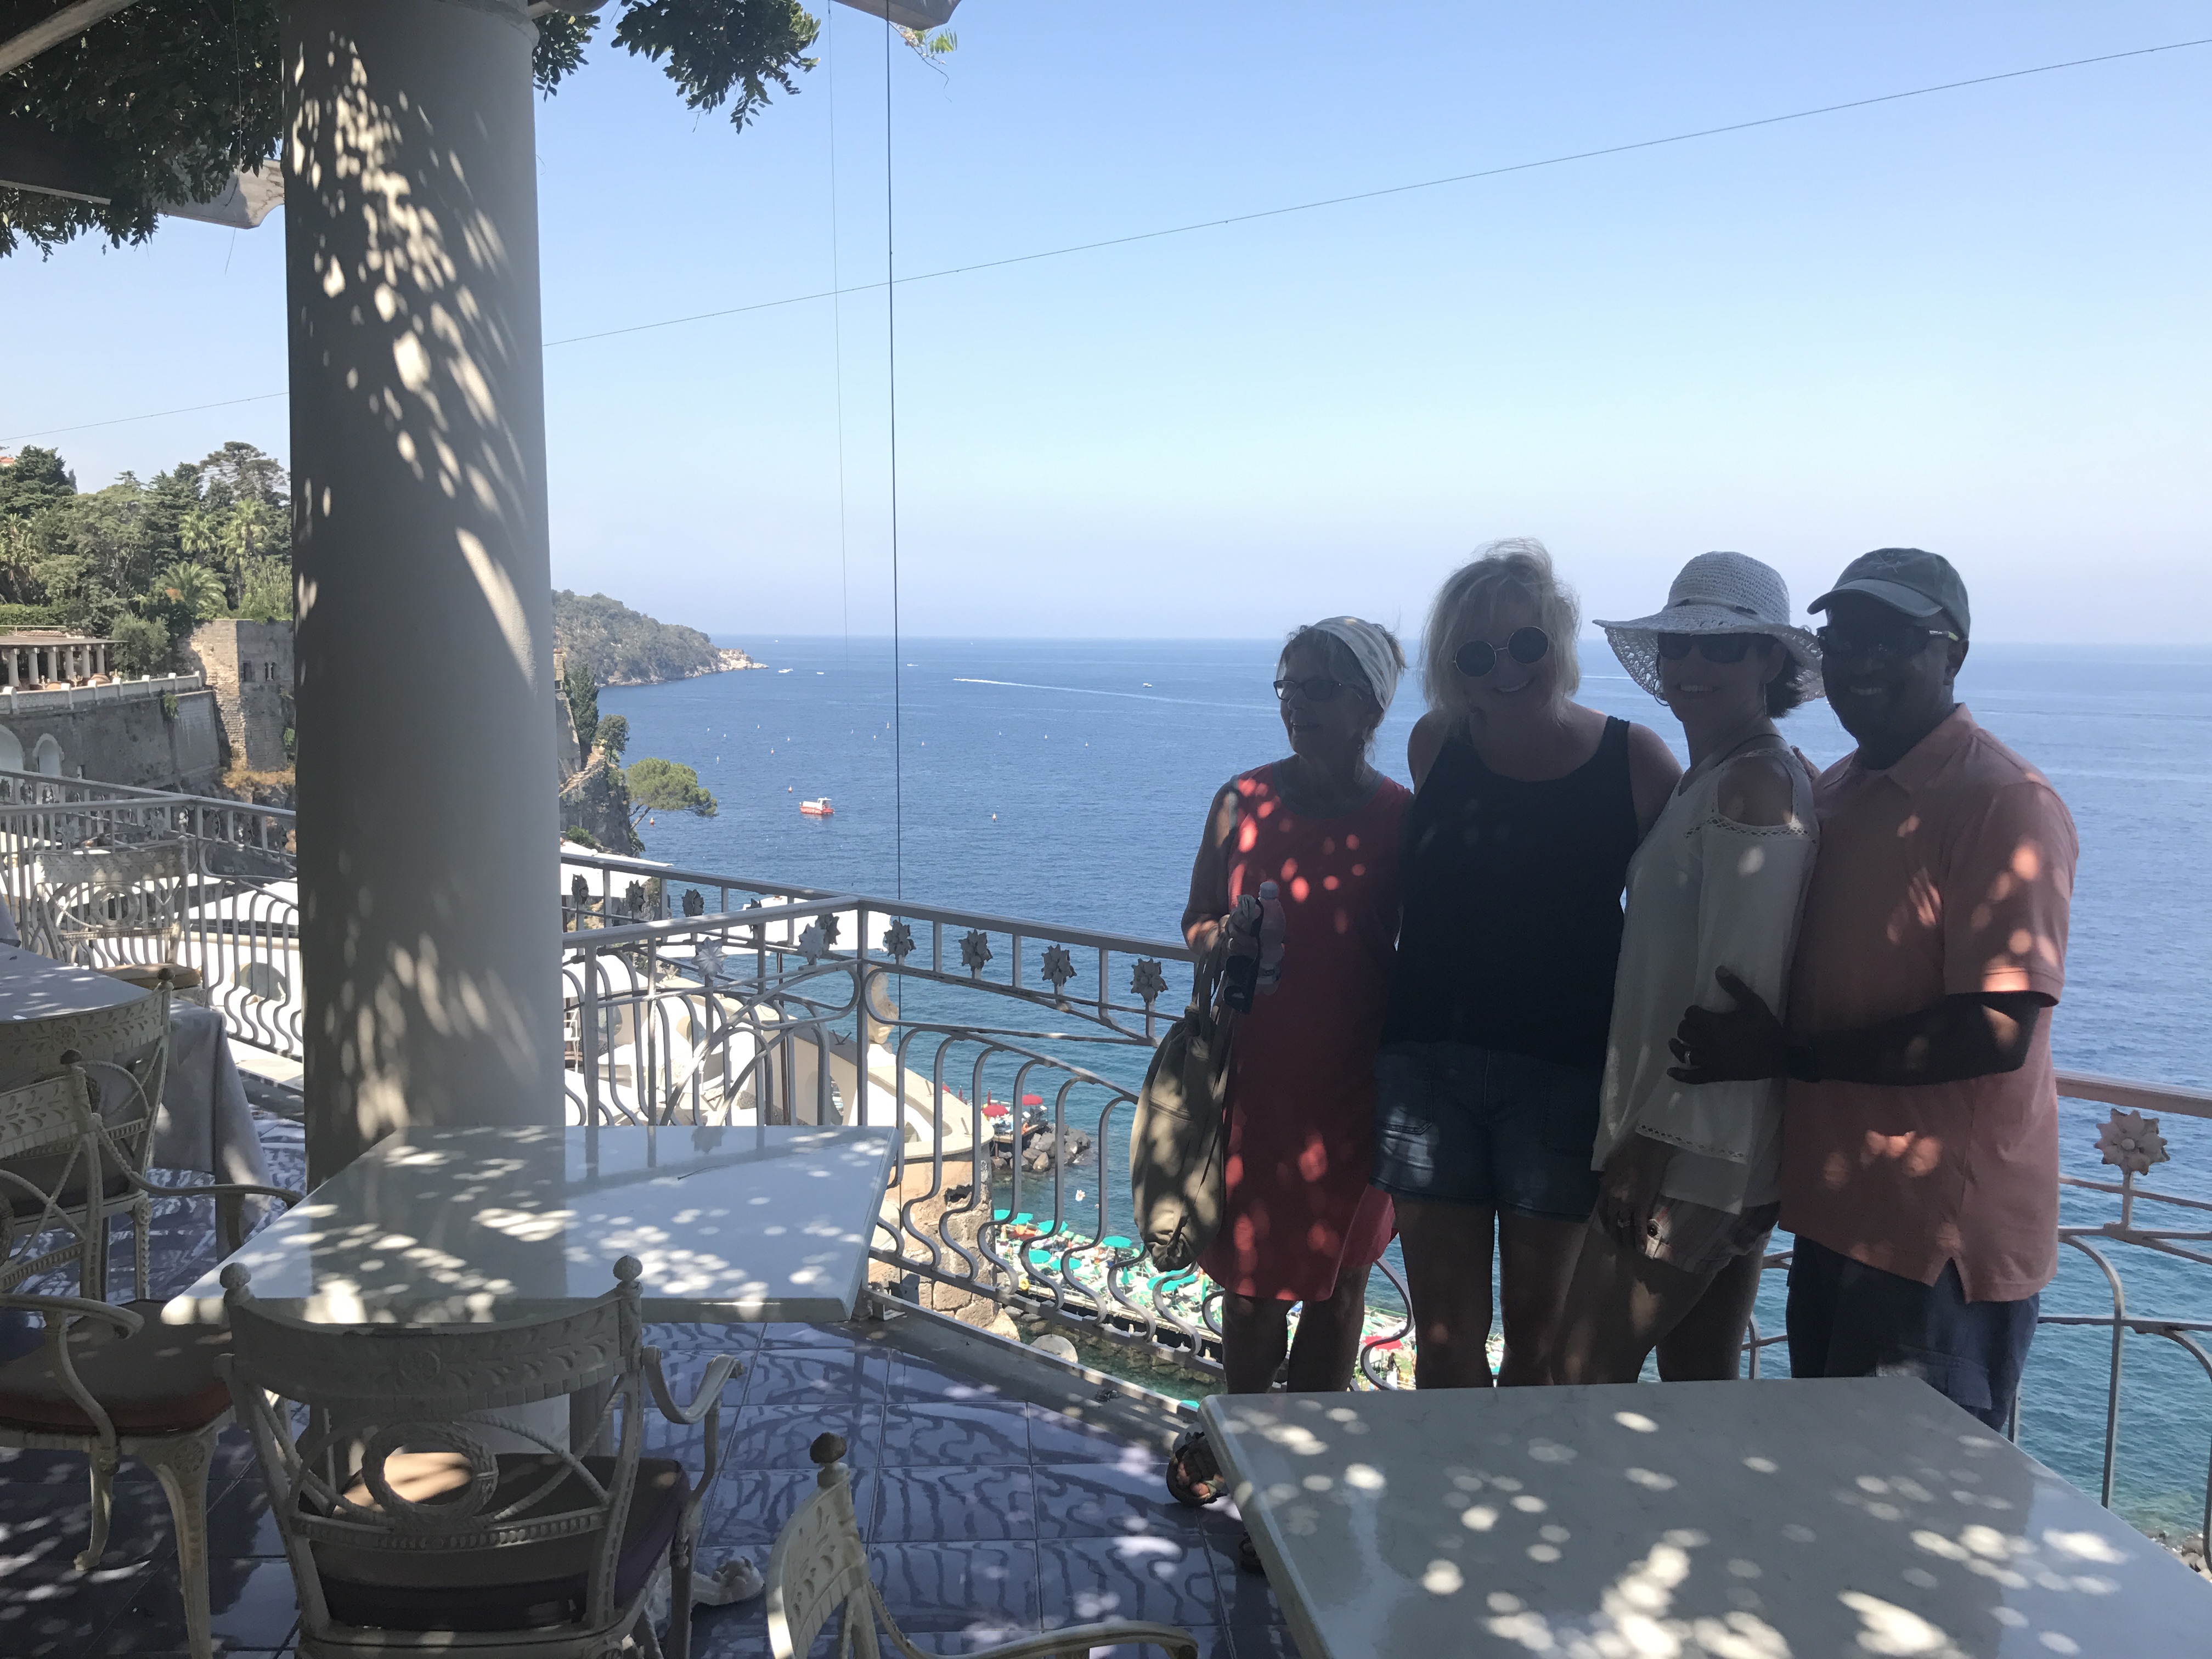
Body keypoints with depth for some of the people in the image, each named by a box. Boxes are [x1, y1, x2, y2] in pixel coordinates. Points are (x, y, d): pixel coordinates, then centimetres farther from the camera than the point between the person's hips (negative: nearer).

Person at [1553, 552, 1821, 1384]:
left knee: (1585, 1375, -4)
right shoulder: (1705, 779, 15)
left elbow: (1736, 991, -21)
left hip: (1692, 1152, -10)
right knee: (1701, 1386, 16)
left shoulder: (1754, 785, -15)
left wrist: (1654, 1140, -19)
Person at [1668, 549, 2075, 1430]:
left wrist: (1790, 1054, -20)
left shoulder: (2006, 804, -15)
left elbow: (1996, 1031, -22)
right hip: (1837, 1212, 8)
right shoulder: (1834, 792, 11)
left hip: (1942, 1240, -8)